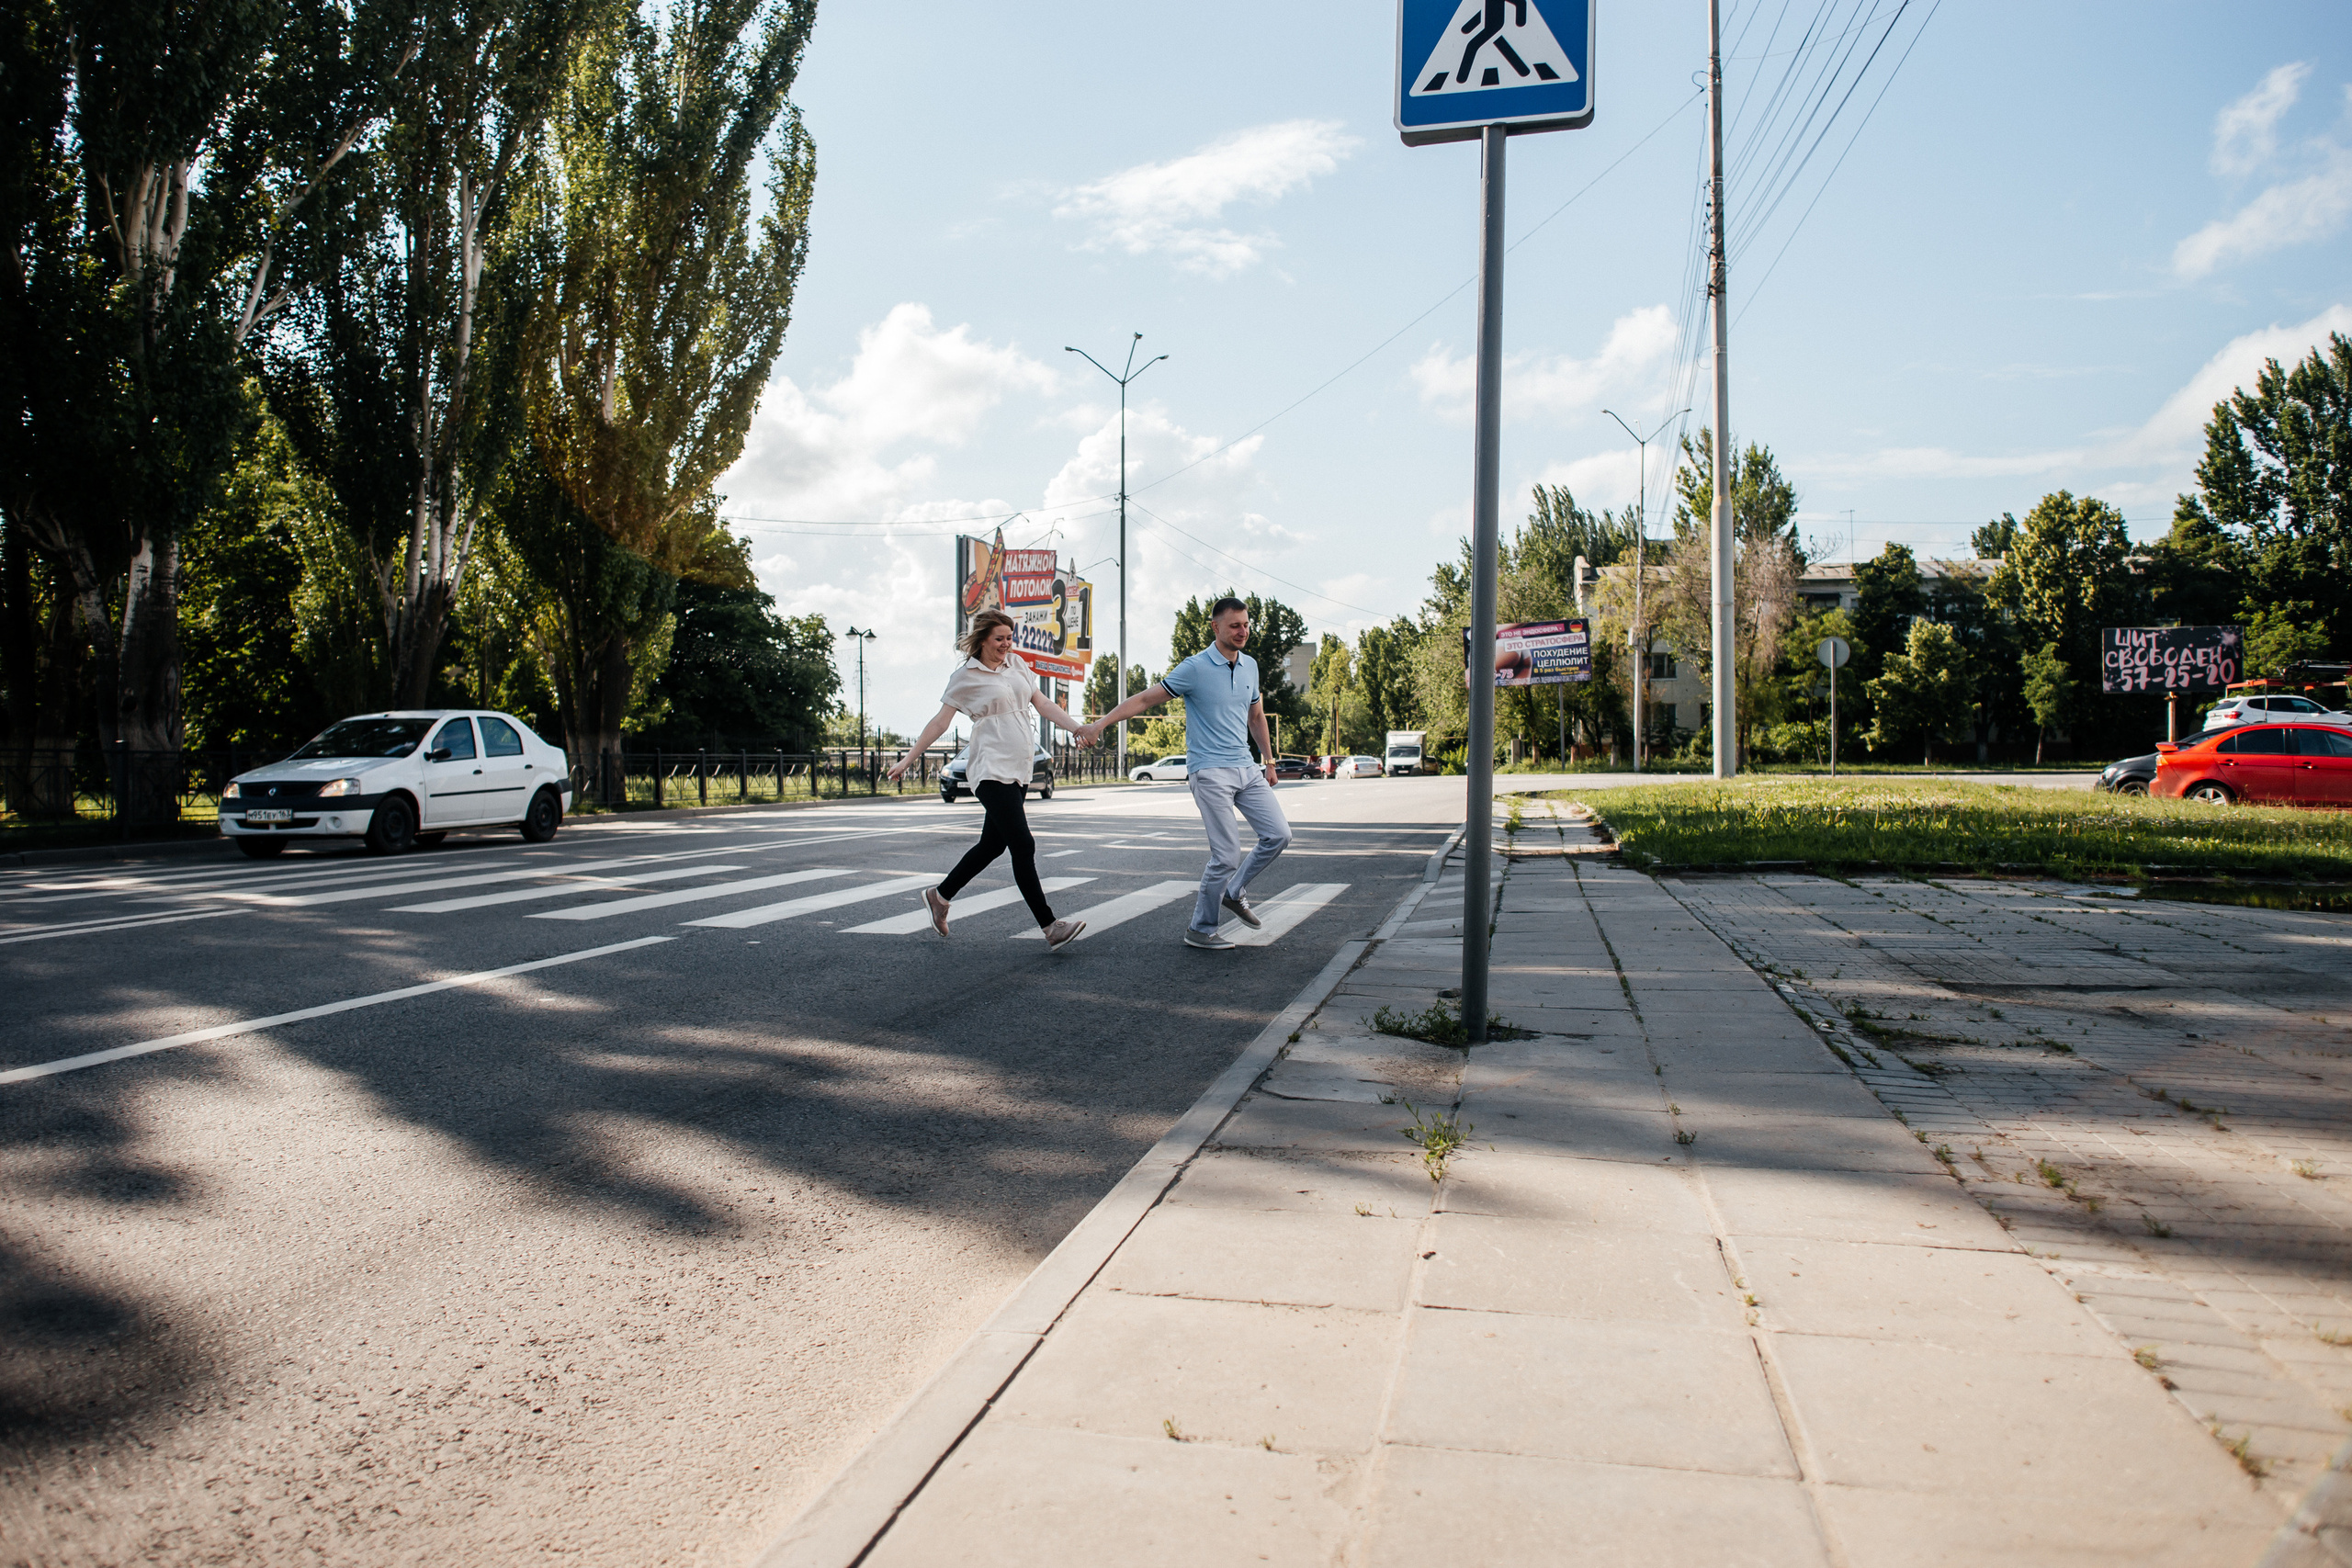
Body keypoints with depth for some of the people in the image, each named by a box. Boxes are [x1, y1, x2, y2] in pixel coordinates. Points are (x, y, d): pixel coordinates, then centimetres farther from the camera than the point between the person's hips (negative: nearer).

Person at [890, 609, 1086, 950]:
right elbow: (940, 721, 2)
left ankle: (940, 895, 32)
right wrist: (907, 760, 2)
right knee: (1023, 846, -13)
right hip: (992, 771, -7)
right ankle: (1051, 928, -14)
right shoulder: (965, 676, -2)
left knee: (993, 845, 13)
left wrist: (1078, 728, -1)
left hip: (1019, 770, 7)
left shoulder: (1016, 664, 15)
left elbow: (1043, 704, 12)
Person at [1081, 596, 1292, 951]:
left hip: (1246, 769, 7)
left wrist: (1269, 761, 25)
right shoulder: (1195, 668, -9)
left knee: (1278, 834, 0)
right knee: (1227, 855, -10)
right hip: (1209, 772, -7)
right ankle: (1200, 930, 6)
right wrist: (1100, 723, -16)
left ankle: (1235, 893, 21)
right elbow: (1144, 699, -8)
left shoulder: (1250, 666, 11)